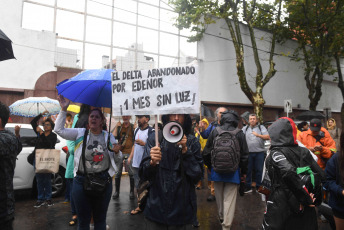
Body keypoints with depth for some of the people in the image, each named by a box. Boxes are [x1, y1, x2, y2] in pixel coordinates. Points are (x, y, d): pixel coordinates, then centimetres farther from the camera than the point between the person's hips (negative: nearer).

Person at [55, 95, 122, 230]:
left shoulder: (109, 137, 5)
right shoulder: (80, 133, 2)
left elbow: (117, 159, 11)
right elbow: (59, 130, -6)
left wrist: (117, 152, -11)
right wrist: (63, 110, -11)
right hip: (81, 182, -1)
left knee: (100, 219, 16)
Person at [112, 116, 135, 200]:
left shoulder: (133, 127, 4)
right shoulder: (119, 126, 11)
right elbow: (113, 137, -3)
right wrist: (116, 127, -7)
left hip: (129, 153, -2)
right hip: (119, 152, 2)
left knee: (131, 173, 0)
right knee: (117, 173, 7)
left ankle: (132, 191, 13)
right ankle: (117, 191, 20)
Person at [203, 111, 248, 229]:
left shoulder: (215, 131, -5)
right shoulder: (239, 133, -7)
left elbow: (206, 153, 1)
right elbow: (245, 155, -3)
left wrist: (210, 166, 17)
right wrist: (243, 172, 10)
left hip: (217, 170, 2)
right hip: (233, 171, -2)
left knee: (219, 197, 20)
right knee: (230, 199, 4)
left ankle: (221, 217, 42)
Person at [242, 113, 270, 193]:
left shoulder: (261, 127, 8)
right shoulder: (245, 128, 14)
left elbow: (267, 137, -3)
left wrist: (258, 135, -14)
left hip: (259, 152, -1)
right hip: (248, 152, 2)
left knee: (259, 170, 4)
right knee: (248, 170, 4)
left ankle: (258, 186, 16)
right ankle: (248, 187, 13)